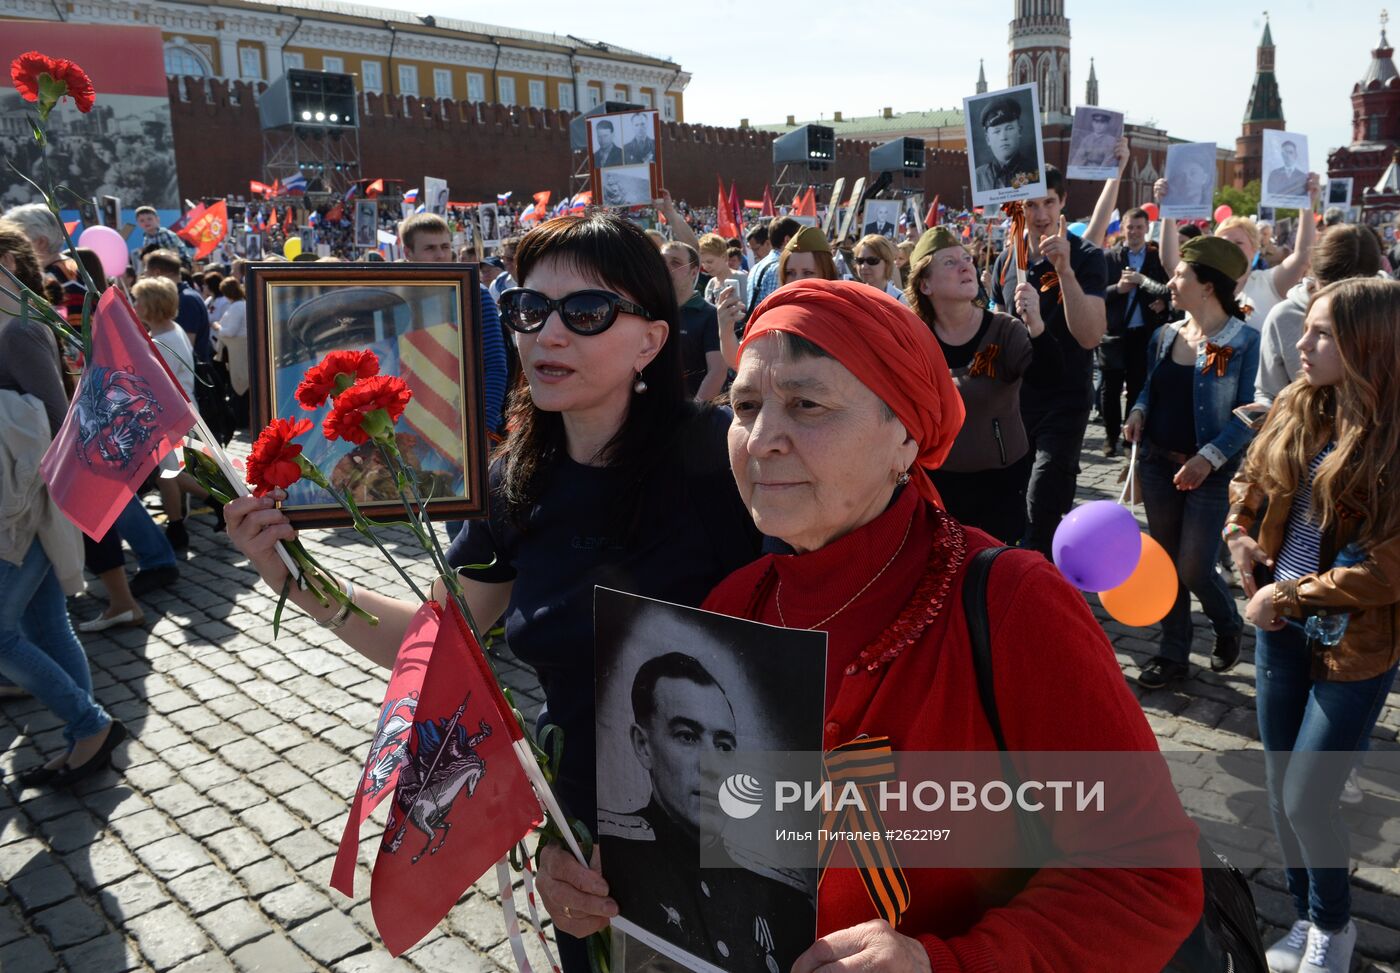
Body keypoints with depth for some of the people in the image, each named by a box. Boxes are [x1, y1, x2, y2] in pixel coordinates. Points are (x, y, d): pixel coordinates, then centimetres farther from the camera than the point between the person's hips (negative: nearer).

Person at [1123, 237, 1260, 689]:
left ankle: (1228, 626, 30)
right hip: (1159, 464, 6)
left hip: (1210, 474, -6)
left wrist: (1209, 457, -23)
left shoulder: (1245, 342, -12)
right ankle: (1172, 651, 25)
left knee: (1193, 569, -2)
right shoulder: (1165, 335, 6)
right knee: (1166, 562, 11)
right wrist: (1139, 411, -4)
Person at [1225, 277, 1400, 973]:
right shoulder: (1296, 406, -1)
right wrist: (1239, 537, 0)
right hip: (1281, 628, 6)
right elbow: (1250, 479, 16)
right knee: (1280, 788, 14)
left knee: (1306, 800, 0)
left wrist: (1289, 595, -16)